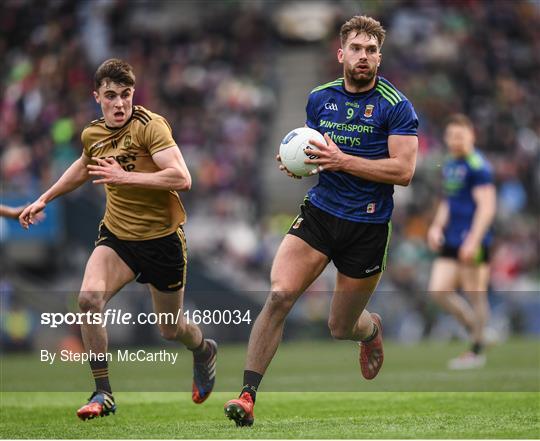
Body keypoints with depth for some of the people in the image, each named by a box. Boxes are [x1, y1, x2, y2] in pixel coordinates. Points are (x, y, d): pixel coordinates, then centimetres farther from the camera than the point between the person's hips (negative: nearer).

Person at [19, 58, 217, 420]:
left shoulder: (150, 125, -17)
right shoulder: (92, 135, 2)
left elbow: (182, 178, -28)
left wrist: (125, 177, -32)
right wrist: (45, 199, 29)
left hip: (162, 238, -4)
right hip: (117, 234, 4)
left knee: (170, 330, 9)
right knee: (89, 298, -23)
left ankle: (204, 350, 48)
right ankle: (103, 394, -13)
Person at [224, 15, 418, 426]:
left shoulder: (396, 106, -8)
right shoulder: (319, 98, 7)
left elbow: (404, 170, -15)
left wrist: (342, 161, -22)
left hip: (368, 227, -3)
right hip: (319, 212, 3)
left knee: (341, 328, 9)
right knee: (279, 295, -19)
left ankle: (371, 327, 48)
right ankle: (248, 394, -17)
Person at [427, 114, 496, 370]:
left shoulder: (477, 166, -11)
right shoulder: (449, 166, 16)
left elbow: (486, 207, -16)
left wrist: (472, 241, -22)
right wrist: (436, 227, 12)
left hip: (473, 241, -9)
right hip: (451, 242, 9)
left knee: (475, 295, -1)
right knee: (438, 291, 2)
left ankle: (477, 351, 8)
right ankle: (476, 330, 19)